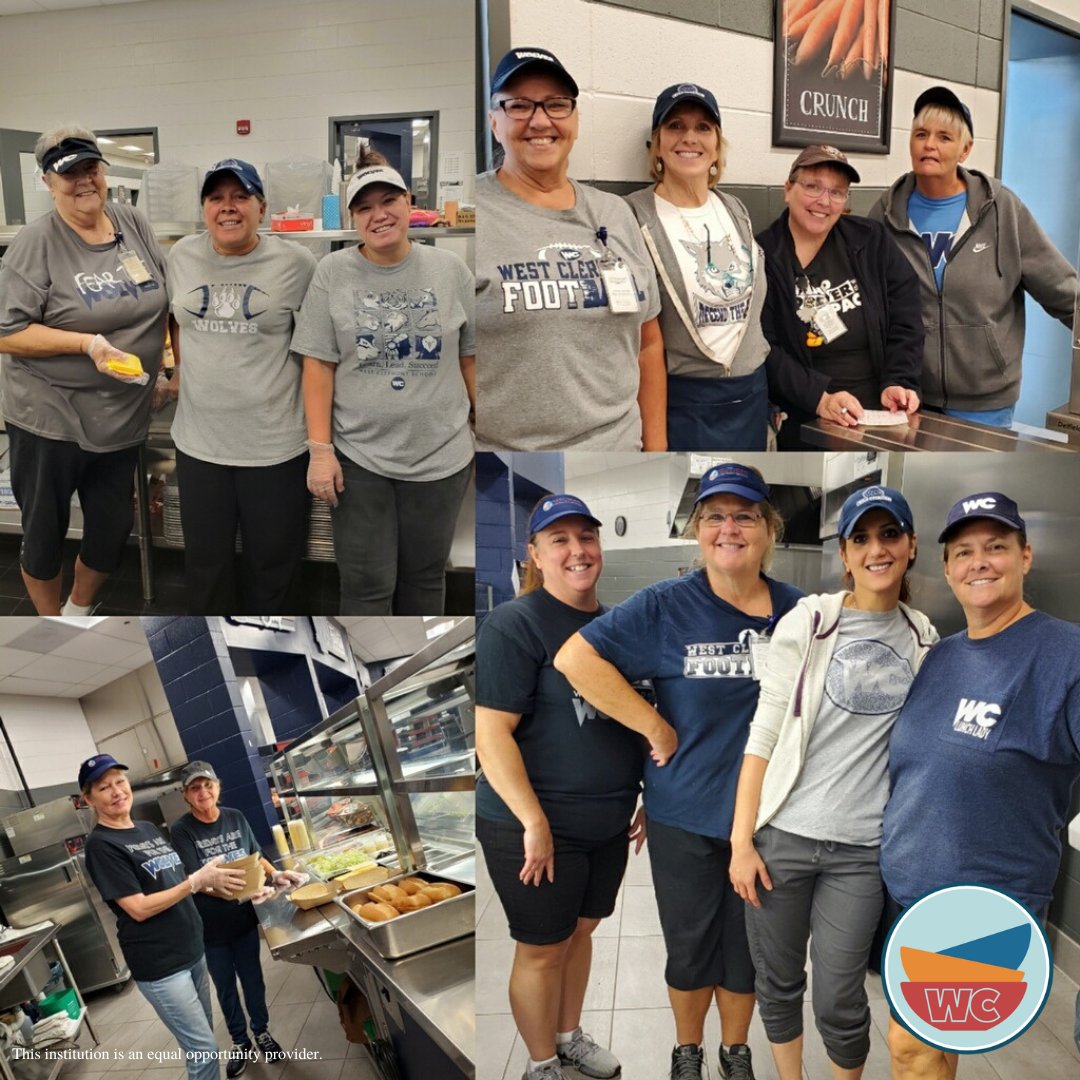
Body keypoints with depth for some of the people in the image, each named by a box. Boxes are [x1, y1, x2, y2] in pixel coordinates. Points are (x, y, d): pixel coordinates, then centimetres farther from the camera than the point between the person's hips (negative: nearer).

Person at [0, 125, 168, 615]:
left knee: (112, 529, 15)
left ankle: (80, 611, 40)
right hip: (49, 418, -5)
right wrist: (87, 343, -24)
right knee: (45, 532, 10)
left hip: (123, 417, 5)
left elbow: (167, 299, 13)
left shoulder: (135, 224, 2)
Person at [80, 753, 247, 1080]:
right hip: (158, 964, -7)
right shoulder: (101, 845, -14)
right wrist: (198, 880, -23)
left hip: (192, 950, 7)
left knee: (202, 1040, 17)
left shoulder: (149, 829, 10)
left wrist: (212, 880, -1)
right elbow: (138, 908, -18)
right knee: (204, 1049, -2)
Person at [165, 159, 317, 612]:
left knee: (272, 562, 12)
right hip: (198, 439, 4)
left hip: (274, 443, -3)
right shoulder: (181, 255, 4)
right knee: (205, 560, 18)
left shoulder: (296, 262, -8)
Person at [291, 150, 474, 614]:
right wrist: (319, 450, -9)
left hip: (440, 456, 1)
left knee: (425, 578, 15)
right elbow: (319, 366, -3)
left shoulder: (451, 270, 1)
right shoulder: (332, 272, -2)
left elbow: (471, 358, 6)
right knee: (367, 585, 6)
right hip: (358, 457, -1)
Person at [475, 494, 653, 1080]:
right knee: (543, 948, 8)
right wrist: (534, 822, -23)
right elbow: (491, 732, -21)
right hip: (534, 827, -6)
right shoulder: (514, 623, -16)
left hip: (609, 824, 7)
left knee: (581, 929, 21)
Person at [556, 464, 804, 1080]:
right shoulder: (665, 607, -11)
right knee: (690, 944, 15)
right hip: (684, 816, -2)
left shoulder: (797, 611, -2)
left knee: (746, 944, 18)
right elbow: (576, 659, -17)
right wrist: (656, 729, -17)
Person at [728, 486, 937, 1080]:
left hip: (862, 850, 2)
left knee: (839, 1003, 6)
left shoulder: (923, 638, 5)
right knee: (779, 984, 12)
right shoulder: (807, 622, -5)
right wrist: (741, 839, -10)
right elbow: (764, 734, -6)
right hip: (783, 834, -1)